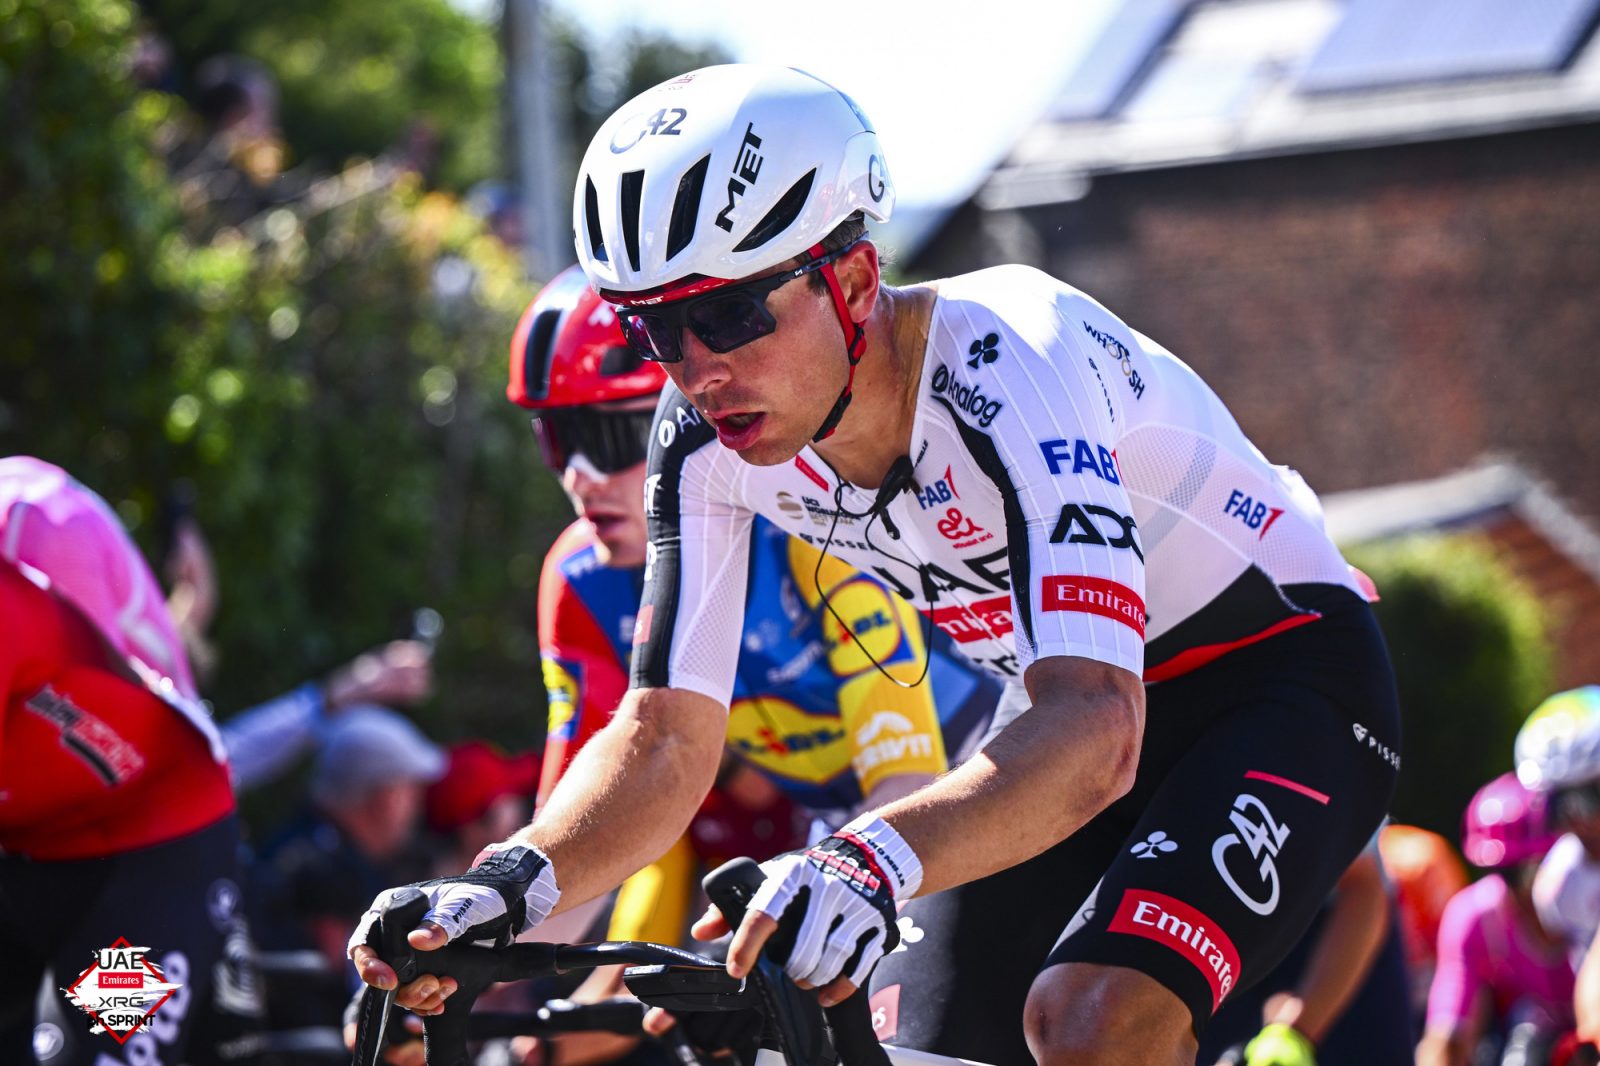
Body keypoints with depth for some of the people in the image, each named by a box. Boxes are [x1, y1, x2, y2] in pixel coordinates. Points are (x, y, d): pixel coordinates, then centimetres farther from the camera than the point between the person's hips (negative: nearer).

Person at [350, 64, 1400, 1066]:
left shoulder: (1008, 363, -34)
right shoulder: (708, 439, -14)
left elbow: (1096, 732, -44)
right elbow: (668, 732, -11)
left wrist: (873, 861, -61)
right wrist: (512, 883, -32)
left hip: (1284, 677, -7)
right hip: (1071, 700, 7)